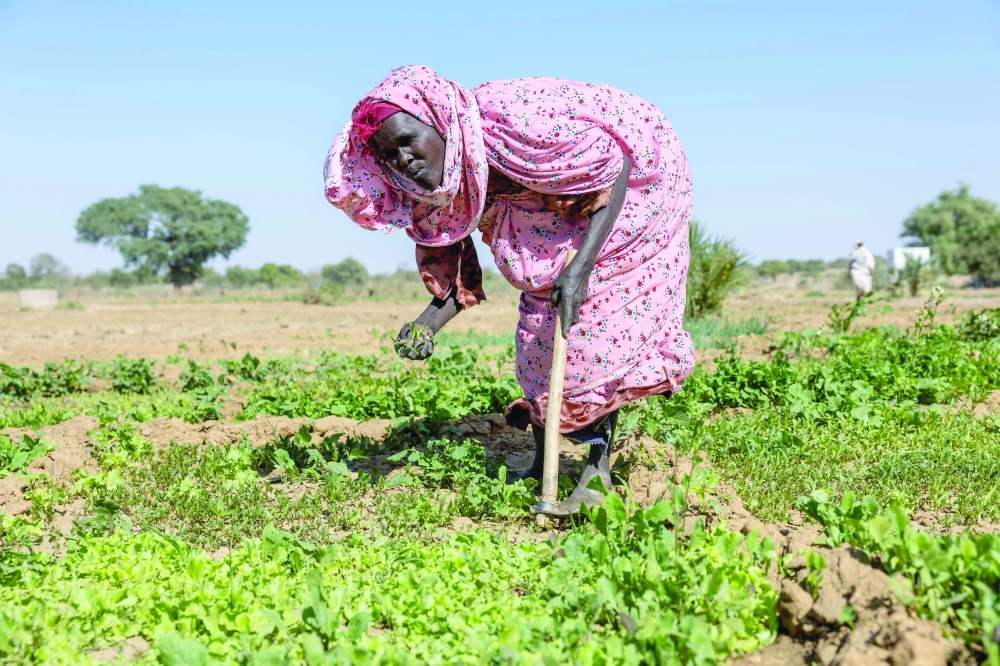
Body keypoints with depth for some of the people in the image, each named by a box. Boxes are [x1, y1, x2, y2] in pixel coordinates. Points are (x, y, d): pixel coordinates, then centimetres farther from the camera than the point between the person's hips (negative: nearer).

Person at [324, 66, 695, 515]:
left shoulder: (516, 123, -39)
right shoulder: (436, 189, -16)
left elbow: (616, 160, -30)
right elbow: (457, 274, -4)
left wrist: (579, 268, -36)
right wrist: (426, 325, -23)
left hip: (632, 186, -6)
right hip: (550, 210, 7)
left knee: (600, 326, -12)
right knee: (537, 331, 3)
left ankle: (599, 465, 0)